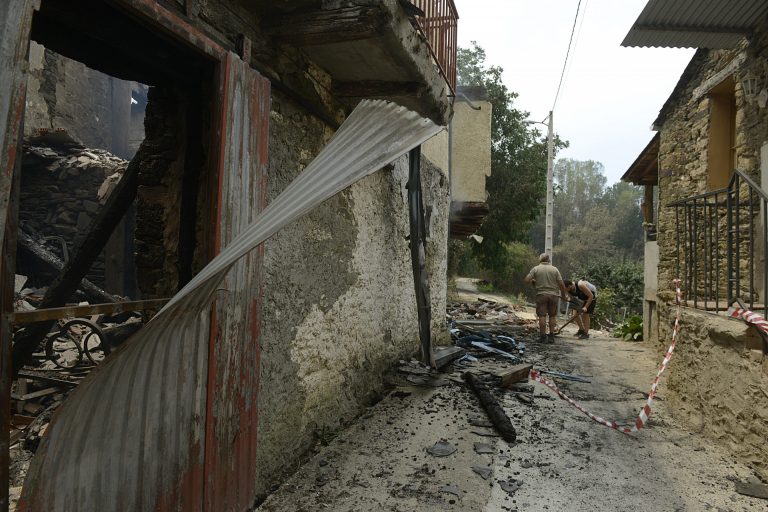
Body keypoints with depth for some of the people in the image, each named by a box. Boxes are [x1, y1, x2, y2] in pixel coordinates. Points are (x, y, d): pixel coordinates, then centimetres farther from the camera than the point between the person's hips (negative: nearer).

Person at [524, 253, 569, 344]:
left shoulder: (536, 269, -1)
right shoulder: (554, 269, 2)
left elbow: (526, 280, -7)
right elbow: (561, 284, -1)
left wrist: (533, 281, 14)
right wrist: (563, 295, 12)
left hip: (541, 294, -1)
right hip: (553, 294, 1)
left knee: (542, 316, 2)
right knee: (552, 316, 11)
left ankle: (543, 336, 2)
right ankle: (551, 336, 12)